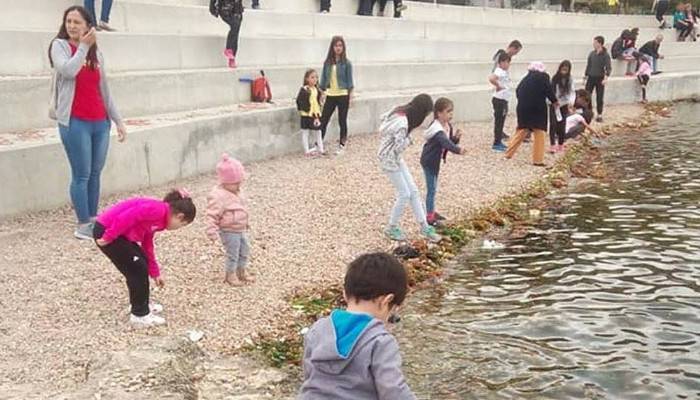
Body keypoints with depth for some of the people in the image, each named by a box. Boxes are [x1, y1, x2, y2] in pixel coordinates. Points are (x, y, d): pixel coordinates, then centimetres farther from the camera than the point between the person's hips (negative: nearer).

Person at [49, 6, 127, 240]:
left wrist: (117, 120, 14)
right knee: (82, 174, -4)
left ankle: (93, 219, 18)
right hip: (75, 122, -5)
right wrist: (83, 46, -10)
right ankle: (83, 225, 3)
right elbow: (68, 70, -20)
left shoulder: (96, 53, 14)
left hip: (100, 122, 5)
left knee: (95, 173, 10)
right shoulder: (59, 45, 1)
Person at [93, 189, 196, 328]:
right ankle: (140, 315, 9)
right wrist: (108, 238, -18)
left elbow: (147, 247, 25)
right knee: (138, 270, -2)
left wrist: (155, 274, 31)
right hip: (106, 232, -10)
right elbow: (125, 218, -24)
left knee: (141, 265, 18)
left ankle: (141, 305, 34)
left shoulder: (157, 217, 15)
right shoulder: (158, 209, -15)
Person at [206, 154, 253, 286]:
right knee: (233, 254, 0)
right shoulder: (218, 196, -24)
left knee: (245, 250, 17)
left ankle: (241, 273, 34)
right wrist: (212, 233, -25)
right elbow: (212, 215, -25)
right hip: (229, 231, -9)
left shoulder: (235, 191, 7)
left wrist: (245, 224, 29)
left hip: (240, 229, 9)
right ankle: (229, 276, 18)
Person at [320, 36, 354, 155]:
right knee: (323, 120, 2)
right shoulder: (327, 62, 4)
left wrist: (350, 96, -6)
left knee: (342, 121, 6)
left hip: (343, 95, -3)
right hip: (330, 95, 3)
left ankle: (342, 145, 17)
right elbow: (323, 78, 10)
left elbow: (349, 80, -2)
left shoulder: (346, 63, -4)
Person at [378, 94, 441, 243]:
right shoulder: (402, 123, -30)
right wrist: (408, 139, -10)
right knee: (404, 194, 0)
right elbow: (399, 147, -27)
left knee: (413, 191, 10)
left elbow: (383, 117, 15)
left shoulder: (399, 111, -2)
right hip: (389, 158, -9)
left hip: (395, 157, 9)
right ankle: (392, 228, 17)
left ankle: (424, 227, 17)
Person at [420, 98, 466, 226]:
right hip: (429, 160, -9)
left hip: (436, 160, 9)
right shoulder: (437, 129, -30)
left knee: (433, 187, 19)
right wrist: (458, 149, -60)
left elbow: (450, 142, 4)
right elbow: (445, 142, -47)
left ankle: (432, 212, 32)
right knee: (431, 189, -6)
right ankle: (429, 217, 0)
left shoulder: (448, 126, 0)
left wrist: (456, 137, -16)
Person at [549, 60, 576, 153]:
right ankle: (552, 145, -9)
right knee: (553, 124, -9)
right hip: (554, 105, -2)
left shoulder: (570, 80, -3)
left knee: (562, 125, 5)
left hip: (564, 105, 2)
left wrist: (571, 101, -23)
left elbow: (572, 91, -6)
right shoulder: (555, 79, -10)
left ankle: (561, 145, 17)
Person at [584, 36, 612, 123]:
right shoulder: (592, 54, 3)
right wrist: (585, 75, 16)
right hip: (591, 77, 4)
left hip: (600, 78, -4)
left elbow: (608, 68, -16)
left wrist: (606, 77, -30)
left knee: (599, 97, 3)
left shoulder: (605, 55, -10)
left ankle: (599, 115, 12)